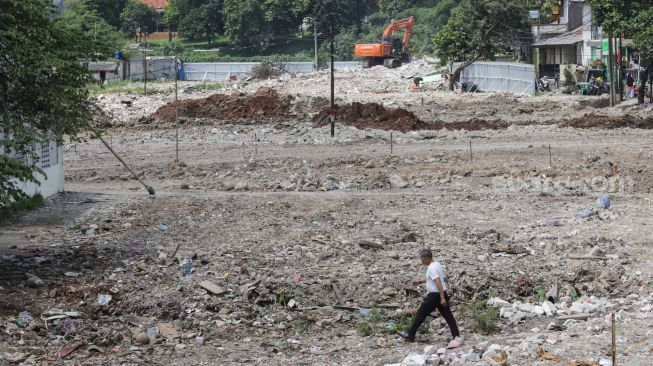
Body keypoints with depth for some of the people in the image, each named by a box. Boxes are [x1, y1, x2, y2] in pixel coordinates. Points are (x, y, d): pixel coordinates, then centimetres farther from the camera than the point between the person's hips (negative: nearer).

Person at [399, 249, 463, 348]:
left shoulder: (431, 268, -17)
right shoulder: (437, 264, 12)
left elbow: (438, 282, -24)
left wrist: (442, 298, -27)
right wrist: (421, 281, 31)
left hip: (434, 295, -9)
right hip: (442, 294, 9)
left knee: (420, 314, 4)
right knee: (448, 316, 3)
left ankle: (410, 335, 12)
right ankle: (456, 337, -5)